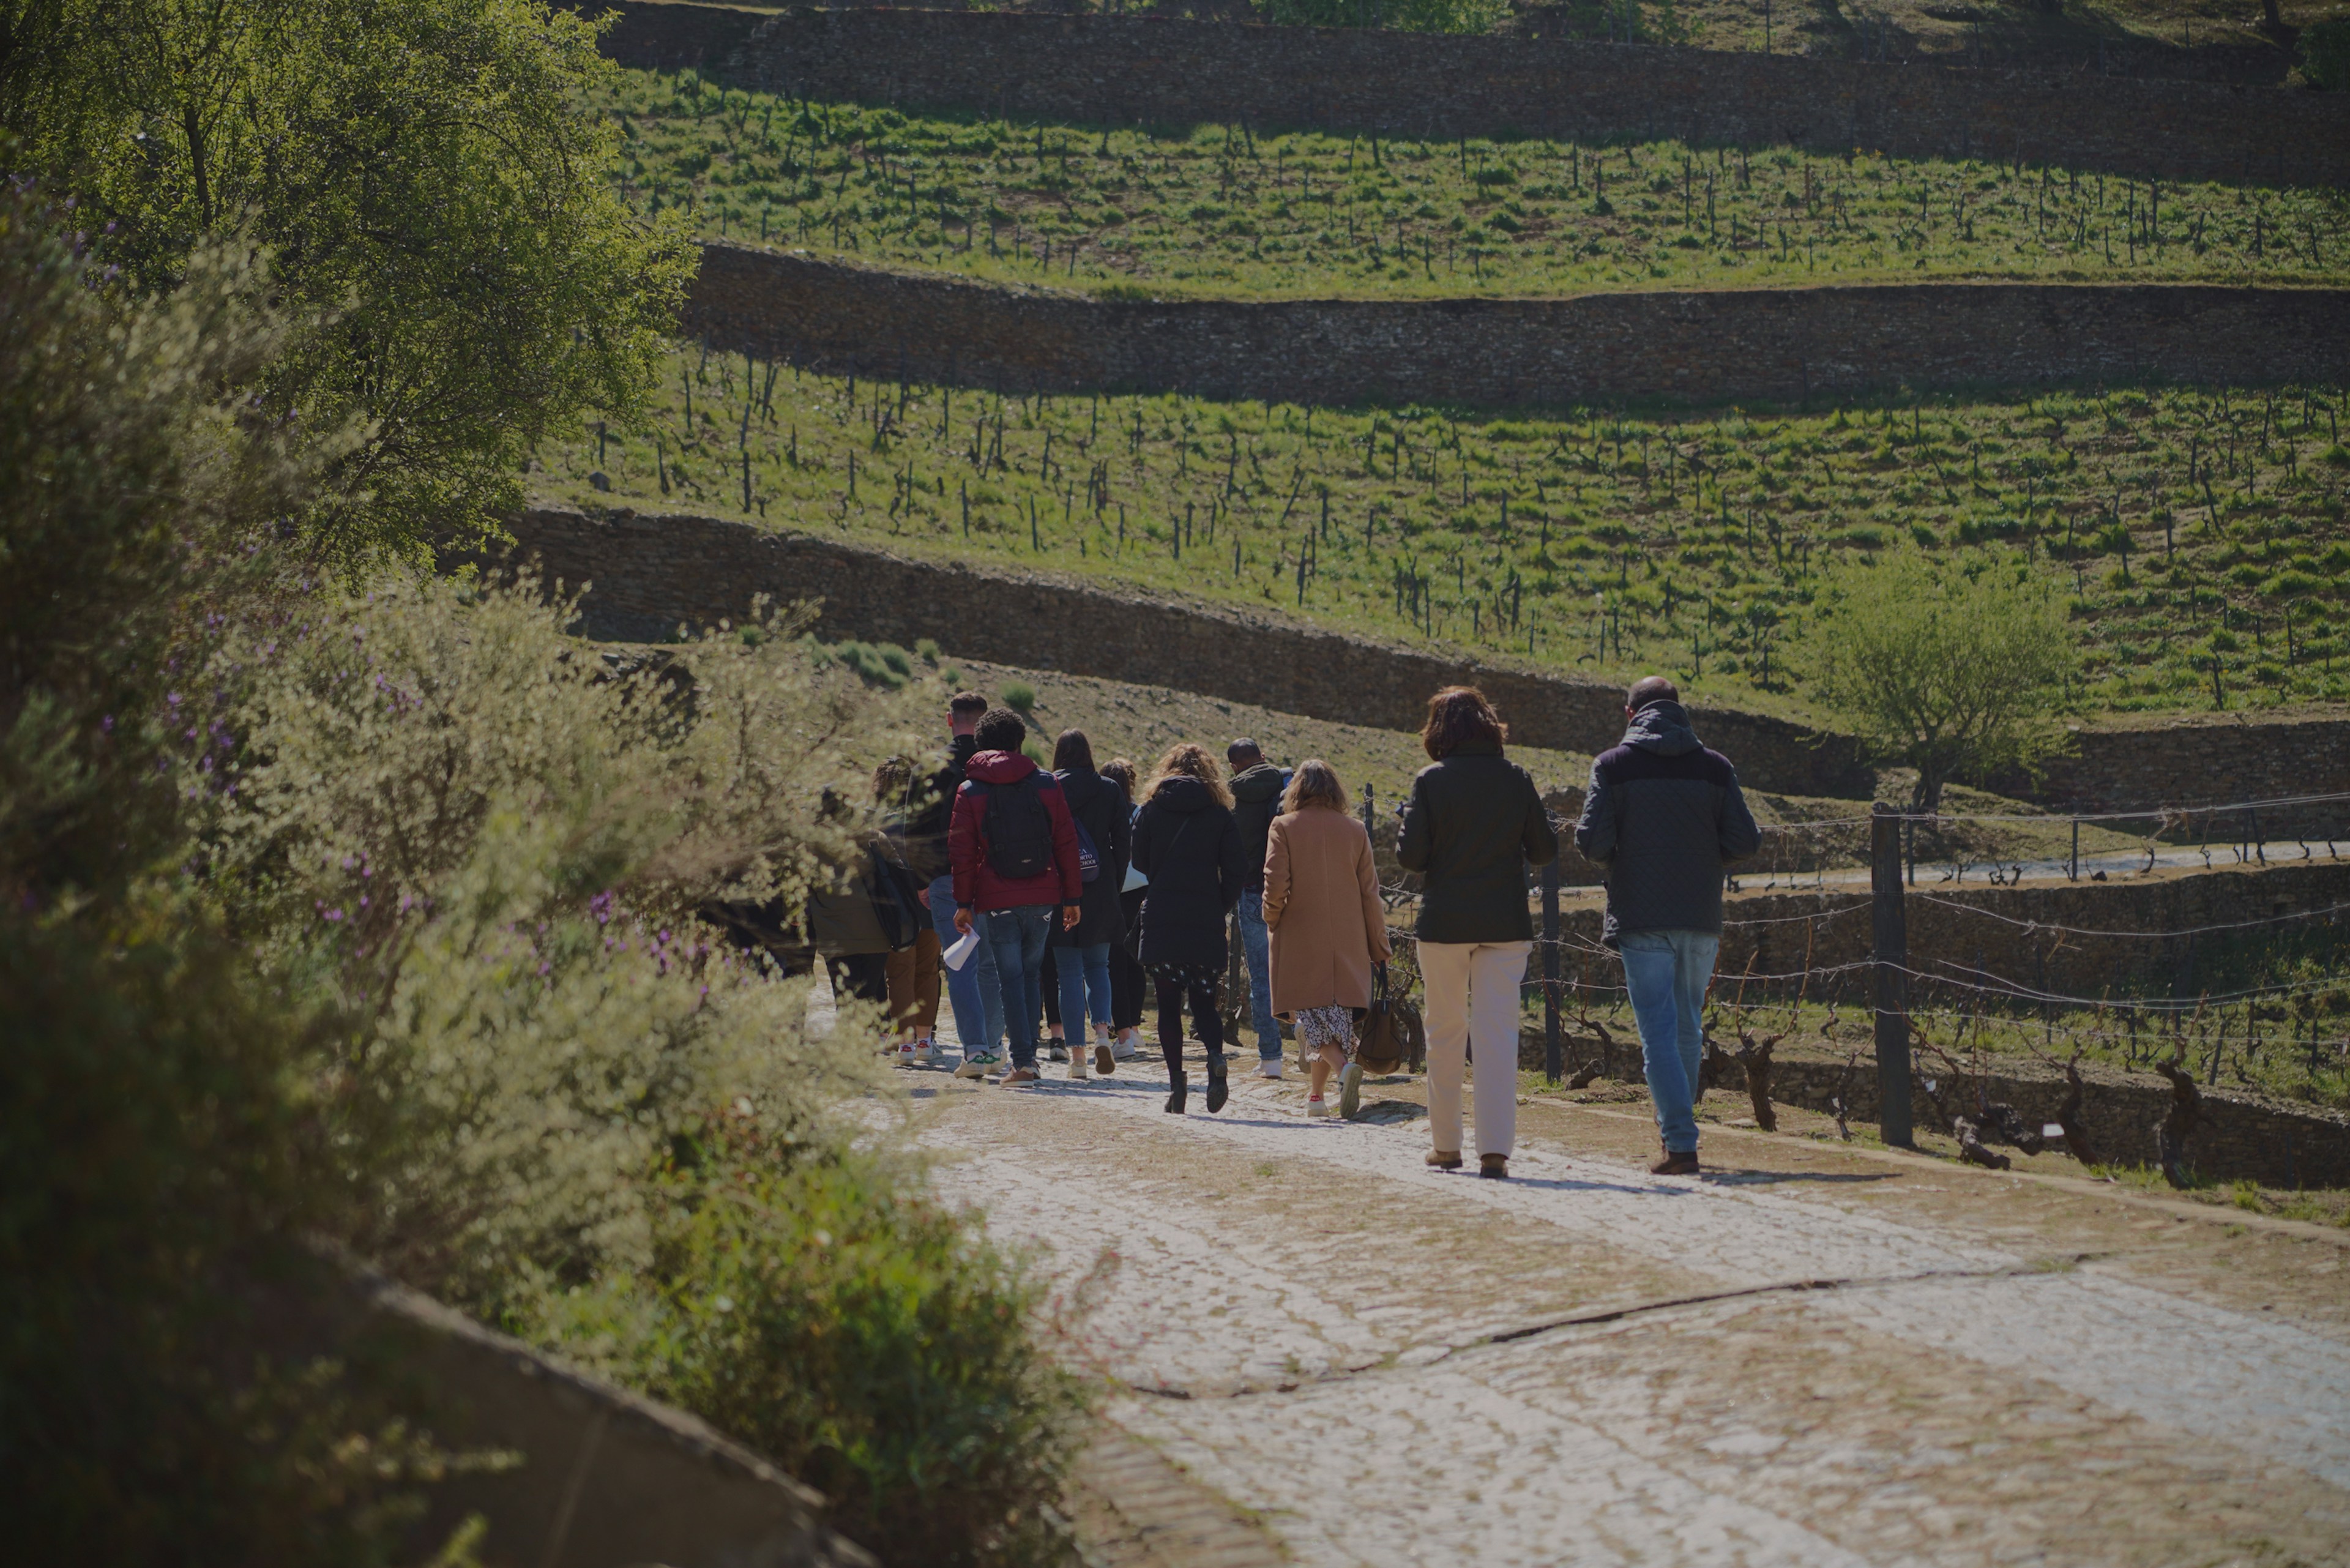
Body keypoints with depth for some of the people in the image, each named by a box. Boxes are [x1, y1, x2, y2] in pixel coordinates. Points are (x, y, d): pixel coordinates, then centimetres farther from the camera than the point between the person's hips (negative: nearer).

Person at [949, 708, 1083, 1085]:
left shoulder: (971, 792, 0)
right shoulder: (1047, 784, 4)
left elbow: (962, 852, -1)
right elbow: (1066, 844, 5)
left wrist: (964, 903, 5)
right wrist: (1071, 897, 11)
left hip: (996, 900, -2)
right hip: (1042, 898, 2)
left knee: (1011, 979, 0)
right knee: (1032, 973, 15)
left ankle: (1023, 1061, -6)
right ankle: (1028, 1051, 15)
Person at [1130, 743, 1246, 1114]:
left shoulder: (1151, 810, 3)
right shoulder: (1221, 814, 2)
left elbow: (1139, 864, 5)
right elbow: (1236, 873, -1)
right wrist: (1219, 909, 12)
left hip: (1160, 921, -1)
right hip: (1206, 925, 1)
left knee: (1168, 1005, 6)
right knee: (1204, 1002, 9)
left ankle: (1176, 1079, -5)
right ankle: (1215, 1056, -19)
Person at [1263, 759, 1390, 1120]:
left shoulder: (1283, 827, -3)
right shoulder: (1355, 830, 5)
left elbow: (1276, 884, -12)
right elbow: (1370, 894, 5)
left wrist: (1272, 918, 8)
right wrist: (1379, 948, 12)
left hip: (1299, 942, -3)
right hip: (1347, 944, 3)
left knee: (1308, 1017, -1)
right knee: (1336, 1018, 13)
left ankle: (1345, 1066, -27)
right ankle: (1315, 1095, 13)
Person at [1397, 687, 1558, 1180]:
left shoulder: (1431, 781, -6)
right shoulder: (1516, 779, 0)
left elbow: (1411, 854, -9)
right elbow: (1545, 850, 3)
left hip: (1444, 922, -1)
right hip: (1504, 925, 1)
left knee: (1446, 1033, 12)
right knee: (1498, 1034, -2)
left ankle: (1446, 1144, 19)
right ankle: (1494, 1148, -13)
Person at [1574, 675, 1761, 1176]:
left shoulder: (1614, 766, -4)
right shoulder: (1715, 768, 3)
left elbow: (1592, 842, -10)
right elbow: (1745, 841, -1)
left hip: (1641, 919, -3)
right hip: (1701, 918, 3)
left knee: (1659, 1031, -4)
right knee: (1688, 1026, 18)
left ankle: (1681, 1143, -12)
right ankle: (1678, 1122, 28)